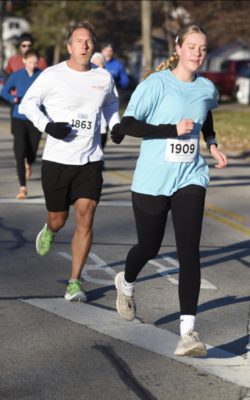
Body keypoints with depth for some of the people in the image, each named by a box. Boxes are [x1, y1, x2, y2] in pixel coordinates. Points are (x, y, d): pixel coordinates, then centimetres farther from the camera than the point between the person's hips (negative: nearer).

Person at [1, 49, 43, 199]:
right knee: (20, 153, -10)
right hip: (19, 119, 0)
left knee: (32, 151, 9)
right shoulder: (16, 76, -2)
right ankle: (23, 187, -6)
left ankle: (28, 165, 49)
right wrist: (13, 99, -14)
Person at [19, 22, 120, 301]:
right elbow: (28, 102, 2)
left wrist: (115, 125, 8)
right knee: (58, 219, 9)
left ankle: (74, 283, -2)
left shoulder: (104, 77, 3)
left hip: (90, 161, 2)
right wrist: (47, 125, -14)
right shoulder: (52, 76, -7)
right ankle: (49, 232, 50)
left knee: (85, 218, -10)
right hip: (57, 160, -1)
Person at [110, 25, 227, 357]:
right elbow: (127, 125, -17)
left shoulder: (207, 89, 5)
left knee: (189, 252, -12)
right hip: (152, 180, -3)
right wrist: (174, 130, -21)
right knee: (149, 247, 14)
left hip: (190, 179, 3)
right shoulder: (156, 84, -11)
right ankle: (126, 283, 50)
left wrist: (212, 144, 15)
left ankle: (188, 331, -15)